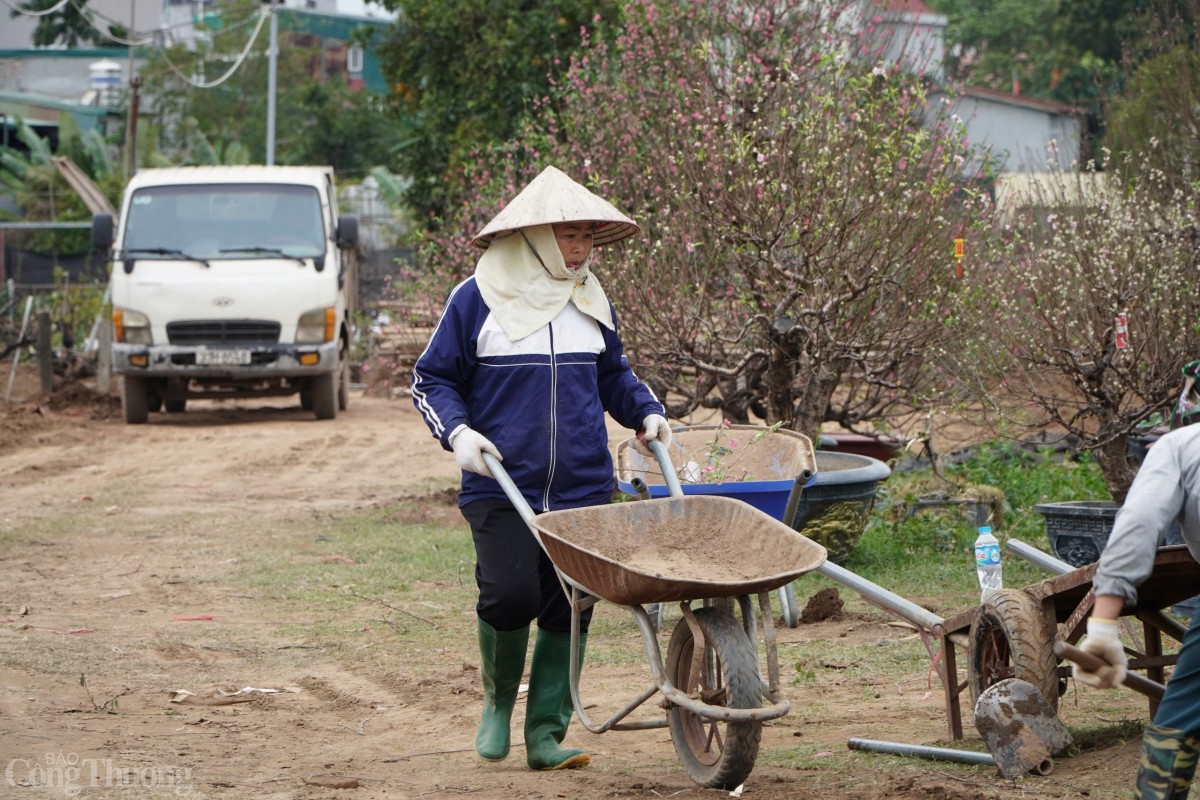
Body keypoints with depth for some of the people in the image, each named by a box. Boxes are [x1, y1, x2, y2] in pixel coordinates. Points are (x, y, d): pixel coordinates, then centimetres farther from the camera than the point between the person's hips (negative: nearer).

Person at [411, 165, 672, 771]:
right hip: (501, 487, -4)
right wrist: (457, 431, -12)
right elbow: (432, 379, 4)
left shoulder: (590, 301, 12)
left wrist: (647, 411, 10)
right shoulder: (477, 300, -2)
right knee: (510, 597, -15)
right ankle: (499, 700, 13)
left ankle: (546, 732, 10)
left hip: (583, 489, 4)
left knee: (569, 609, 1)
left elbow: (612, 374, 27)